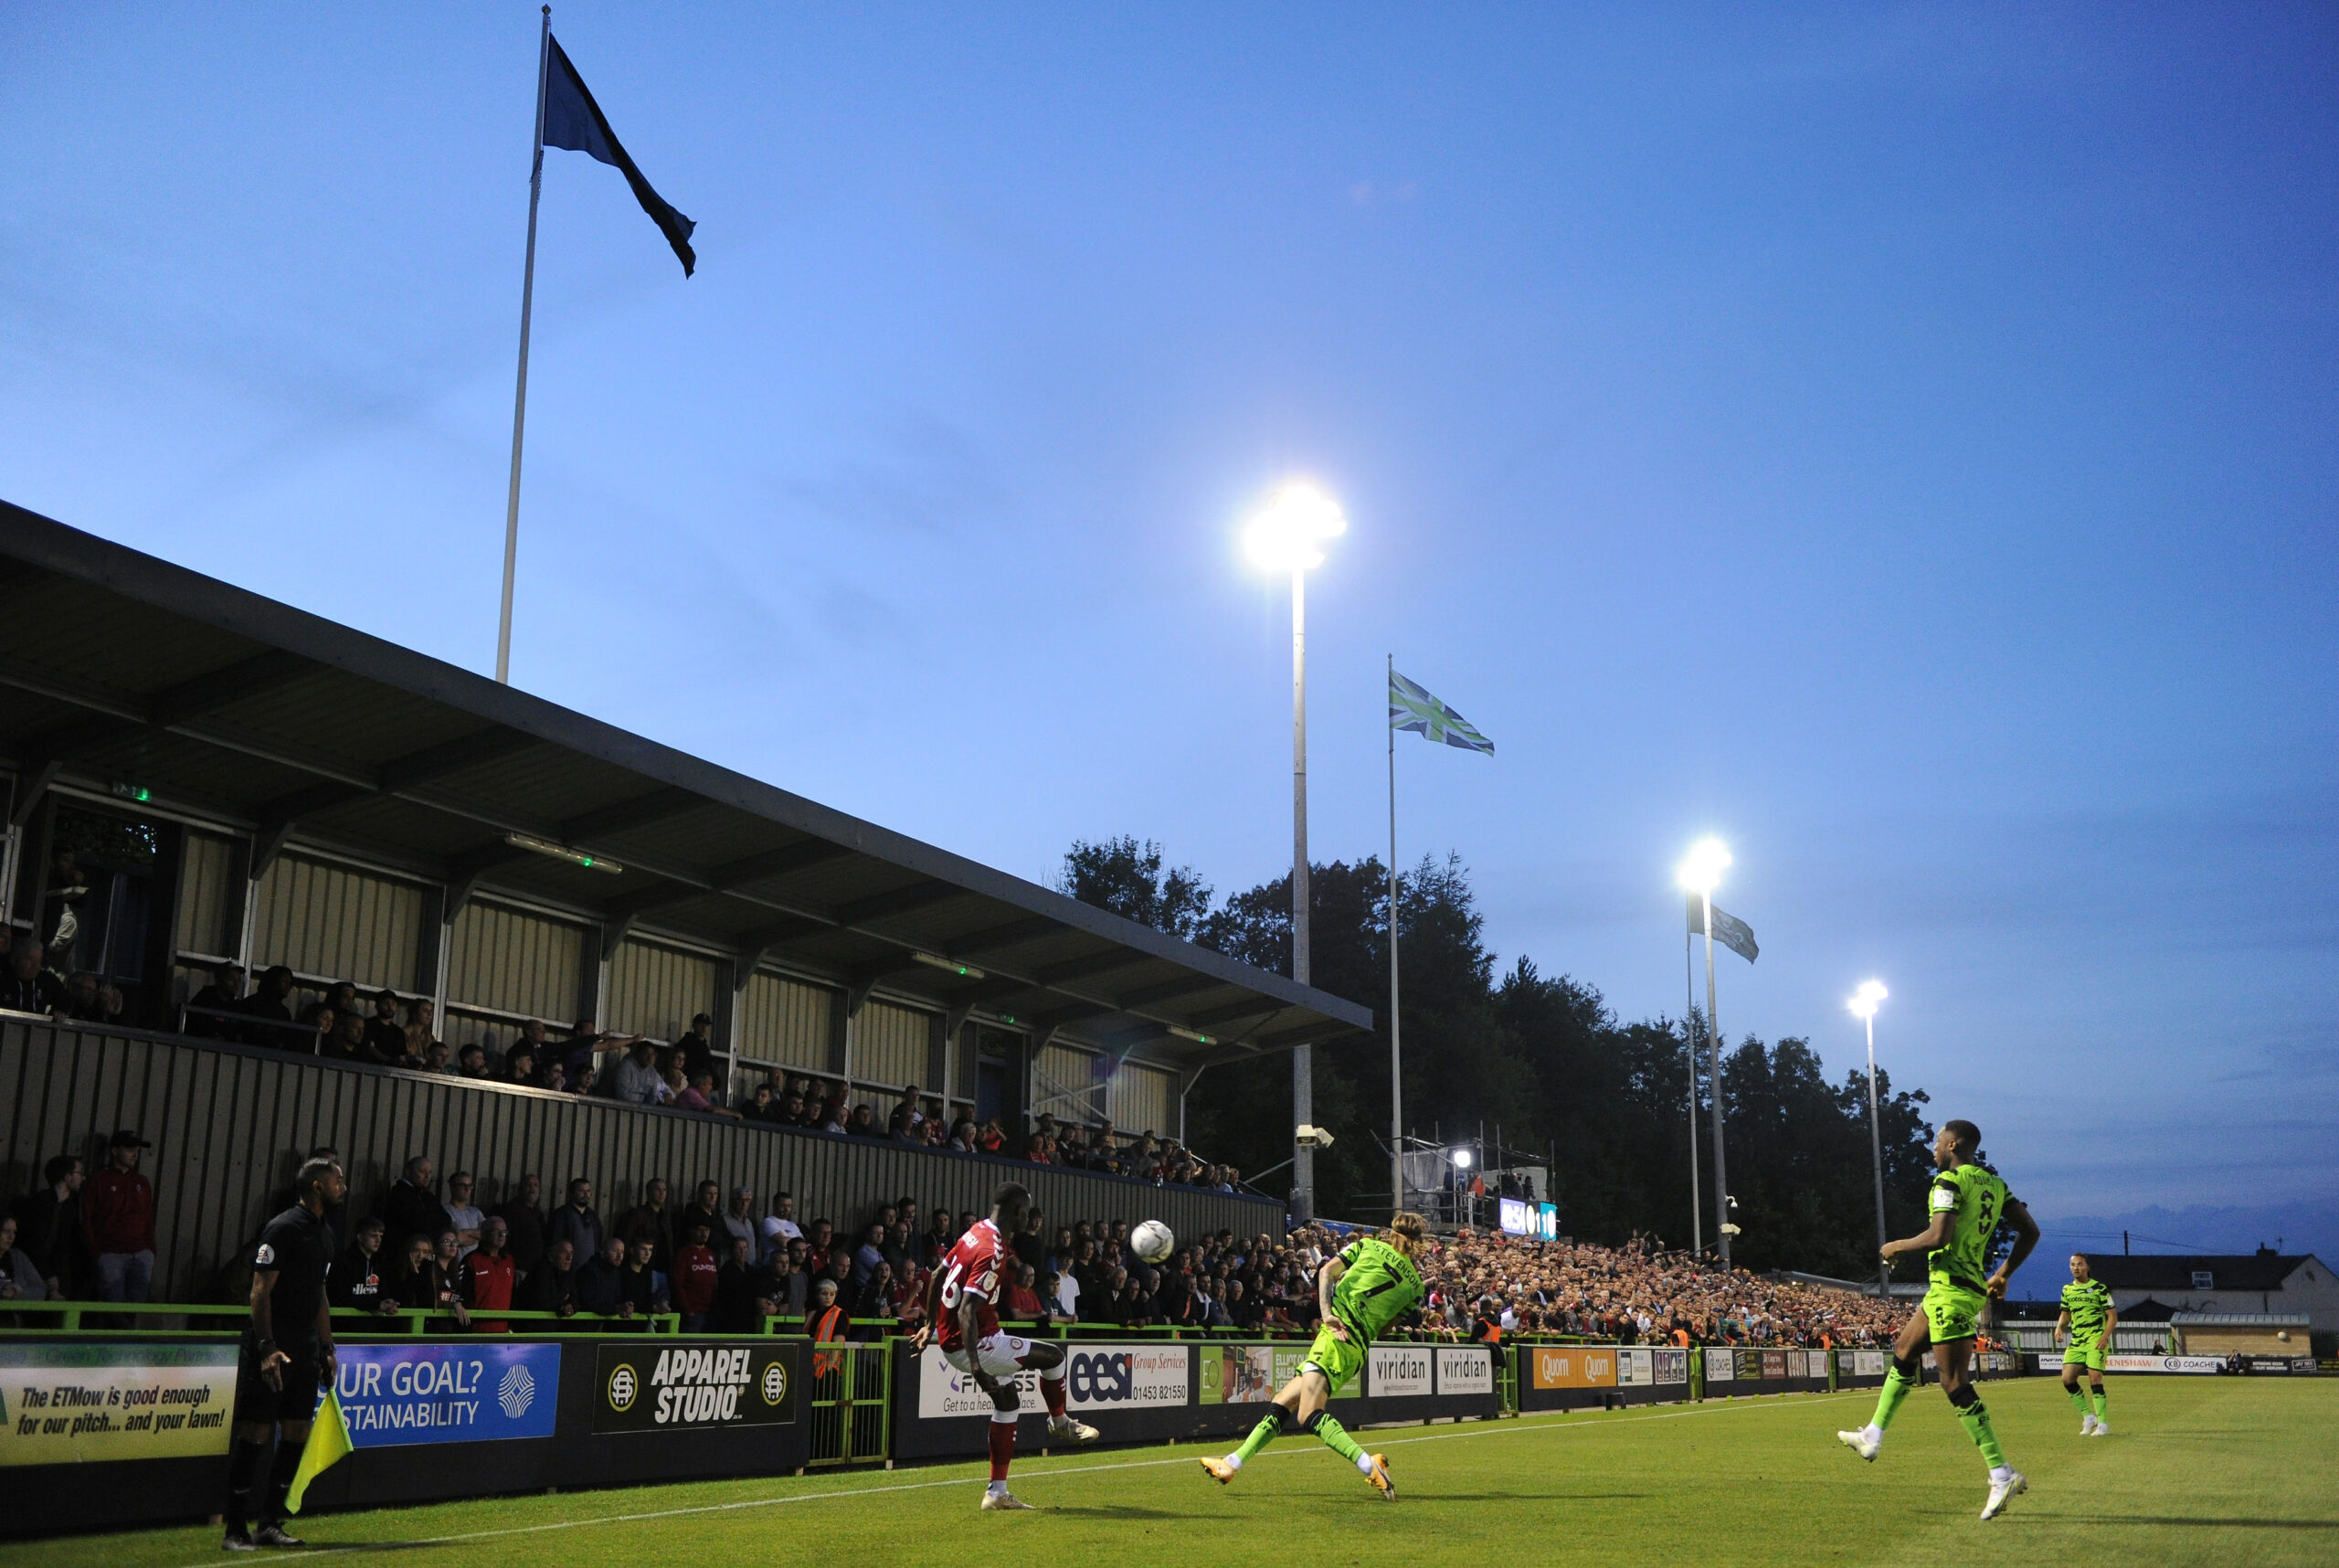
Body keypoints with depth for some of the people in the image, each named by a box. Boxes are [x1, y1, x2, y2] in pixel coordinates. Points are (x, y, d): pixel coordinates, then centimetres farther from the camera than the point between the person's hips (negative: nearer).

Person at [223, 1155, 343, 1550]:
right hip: (272, 1346, -8)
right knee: (255, 1435, -5)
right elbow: (260, 1291, -16)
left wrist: (326, 1348, 19)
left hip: (305, 1348, 8)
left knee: (296, 1434, 7)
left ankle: (271, 1524, 14)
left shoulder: (325, 1233, 15)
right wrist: (267, 1347, -22)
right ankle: (236, 1529, 2)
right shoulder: (283, 1228, -12)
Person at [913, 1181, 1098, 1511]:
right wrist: (975, 1366, -36)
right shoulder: (993, 1252, -24)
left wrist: (930, 1325, 26)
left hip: (948, 1335, 10)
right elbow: (967, 1311, -31)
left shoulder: (976, 1232, 5)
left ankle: (997, 1492, 21)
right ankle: (1060, 1423, 25)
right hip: (972, 1344, -10)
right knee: (1053, 1355, -1)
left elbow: (938, 1277, 15)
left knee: (1008, 1401, 18)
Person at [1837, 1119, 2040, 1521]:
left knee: (1956, 1384, -8)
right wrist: (2004, 1275, 23)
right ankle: (1873, 1436, 31)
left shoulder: (1949, 1181, -13)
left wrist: (1898, 1246, -6)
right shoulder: (1994, 1184, 13)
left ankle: (2002, 1475, -10)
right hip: (1972, 1288, 10)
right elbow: (2030, 1232, 14)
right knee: (1904, 1351, 22)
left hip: (1951, 1289, -10)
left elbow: (1938, 1237, -23)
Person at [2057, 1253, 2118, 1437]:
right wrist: (2059, 1327, 2)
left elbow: (2112, 1316, -4)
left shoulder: (2099, 1288, -4)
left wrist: (2105, 1337, -16)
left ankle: (2102, 1424, -2)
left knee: (2094, 1378, -12)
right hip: (2076, 1341, 6)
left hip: (2096, 1339, -6)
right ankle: (2088, 1417, 11)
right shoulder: (2067, 1290, 11)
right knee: (2067, 1378, -4)